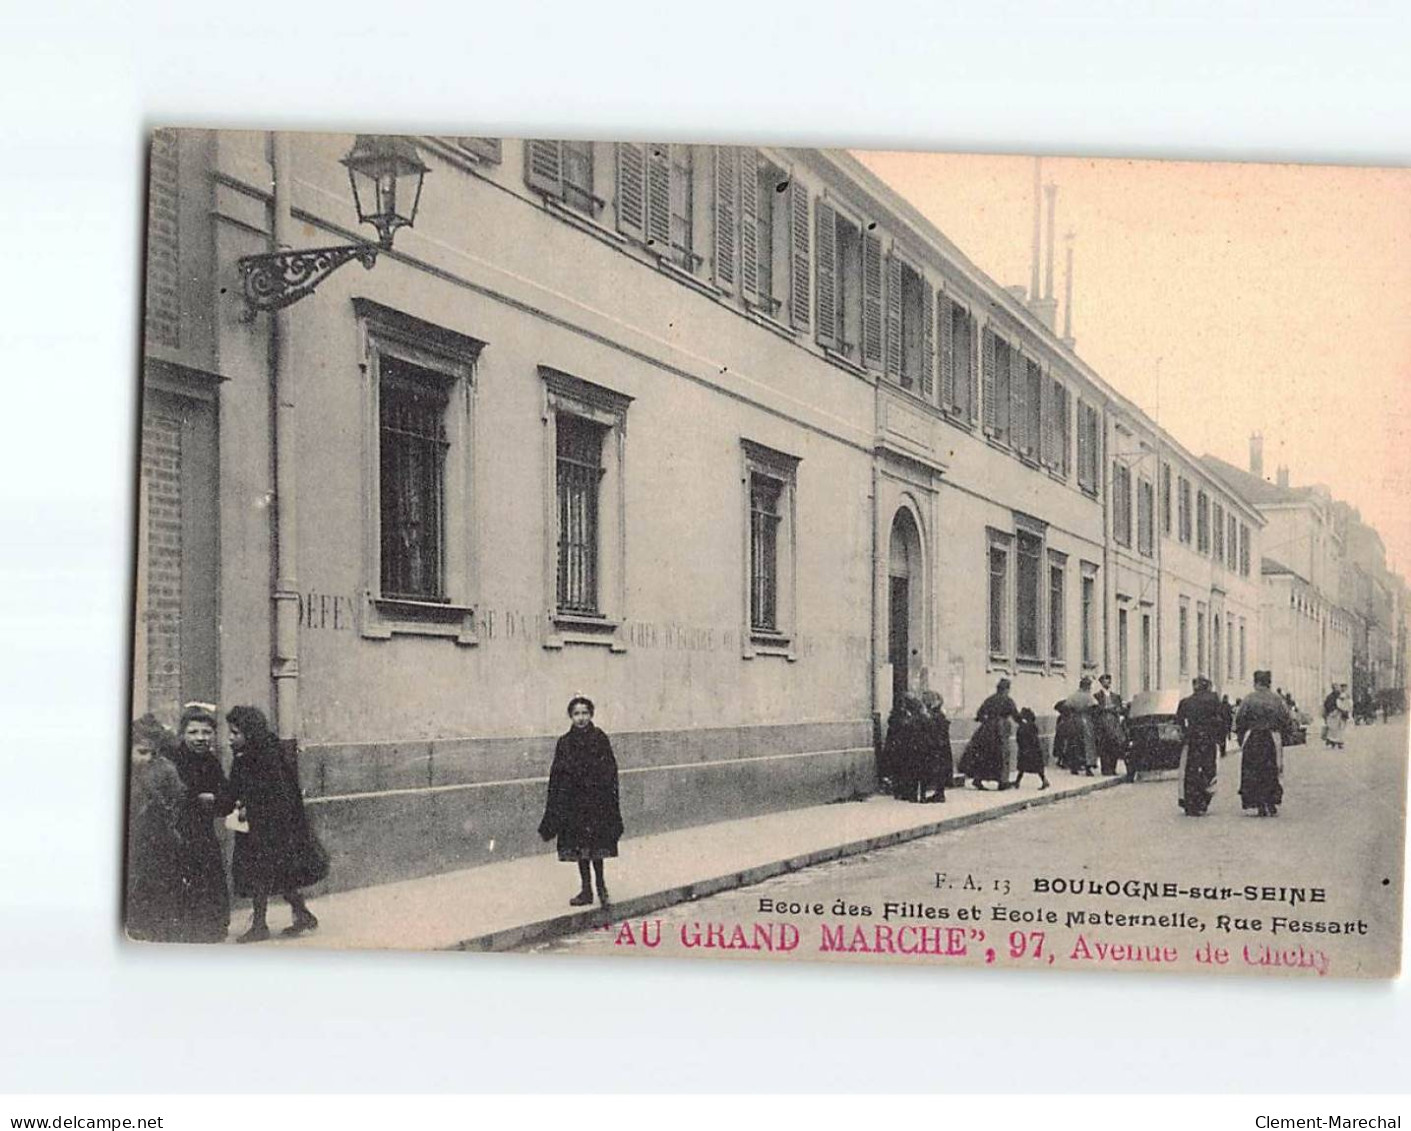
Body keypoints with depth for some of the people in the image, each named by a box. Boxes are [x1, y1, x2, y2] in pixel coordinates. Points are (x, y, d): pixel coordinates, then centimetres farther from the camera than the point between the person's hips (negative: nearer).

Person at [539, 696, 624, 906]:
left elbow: (610, 772, -4)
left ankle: (600, 885, 13)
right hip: (573, 803, 3)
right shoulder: (565, 743, 4)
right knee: (579, 847, 7)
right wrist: (553, 813, 2)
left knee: (596, 846, -2)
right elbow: (556, 777, 5)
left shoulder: (600, 740, -2)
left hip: (596, 800, -3)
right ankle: (586, 890, 15)